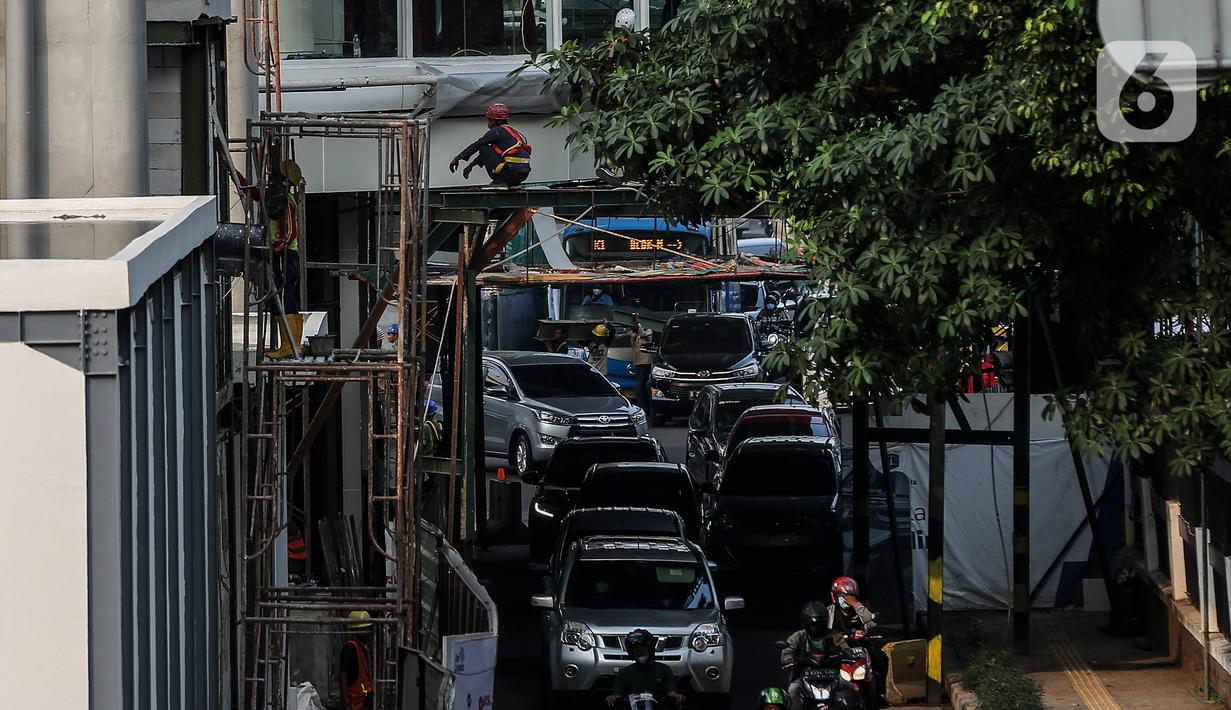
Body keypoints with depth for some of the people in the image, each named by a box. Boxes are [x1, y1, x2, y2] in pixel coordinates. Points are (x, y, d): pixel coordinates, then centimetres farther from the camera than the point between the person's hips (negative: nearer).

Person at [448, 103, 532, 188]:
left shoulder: (497, 131, -4)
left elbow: (476, 145, -2)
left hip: (513, 171, -9)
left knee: (484, 149, 2)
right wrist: (471, 165, 30)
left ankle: (499, 181, -1)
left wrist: (458, 158, 4)